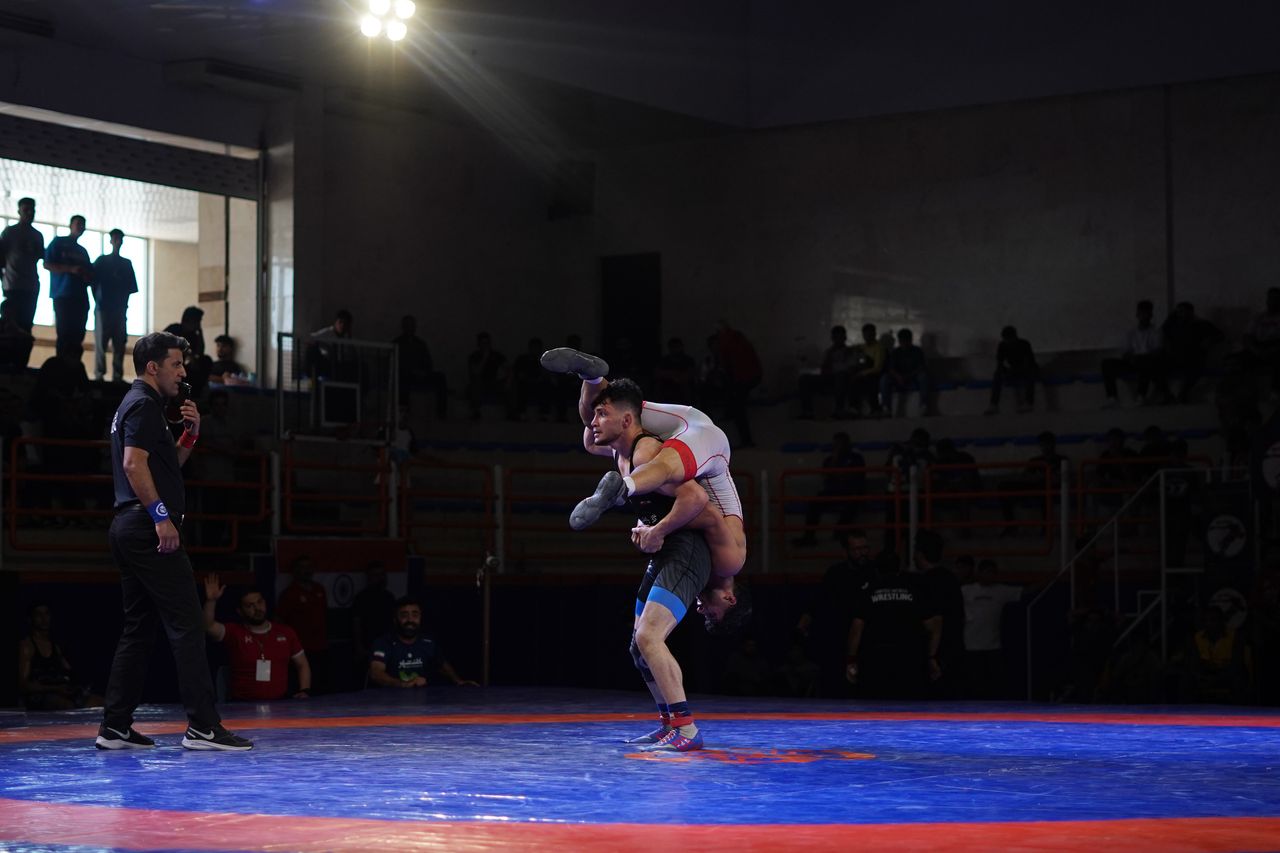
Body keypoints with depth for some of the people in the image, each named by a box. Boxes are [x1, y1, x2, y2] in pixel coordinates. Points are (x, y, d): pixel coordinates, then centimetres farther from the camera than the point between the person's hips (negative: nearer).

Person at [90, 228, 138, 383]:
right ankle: (99, 376, -11)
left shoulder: (127, 263, 17)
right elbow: (93, 281, 2)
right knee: (101, 341, -8)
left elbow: (131, 287, 13)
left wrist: (124, 300, 2)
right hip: (103, 307, -3)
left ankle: (117, 376, -3)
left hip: (120, 308, 3)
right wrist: (97, 300, -5)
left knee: (119, 343, -2)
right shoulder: (102, 260, 9)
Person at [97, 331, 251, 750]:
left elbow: (169, 464, 28)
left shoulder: (137, 405, 22)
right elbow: (133, 464, -21)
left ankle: (115, 727, 12)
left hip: (130, 529, 11)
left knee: (139, 628, 12)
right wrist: (161, 516, -22)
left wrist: (190, 433, 13)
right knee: (187, 624, -11)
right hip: (148, 529, -11)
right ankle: (203, 726, -14)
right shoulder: (144, 405, -9)